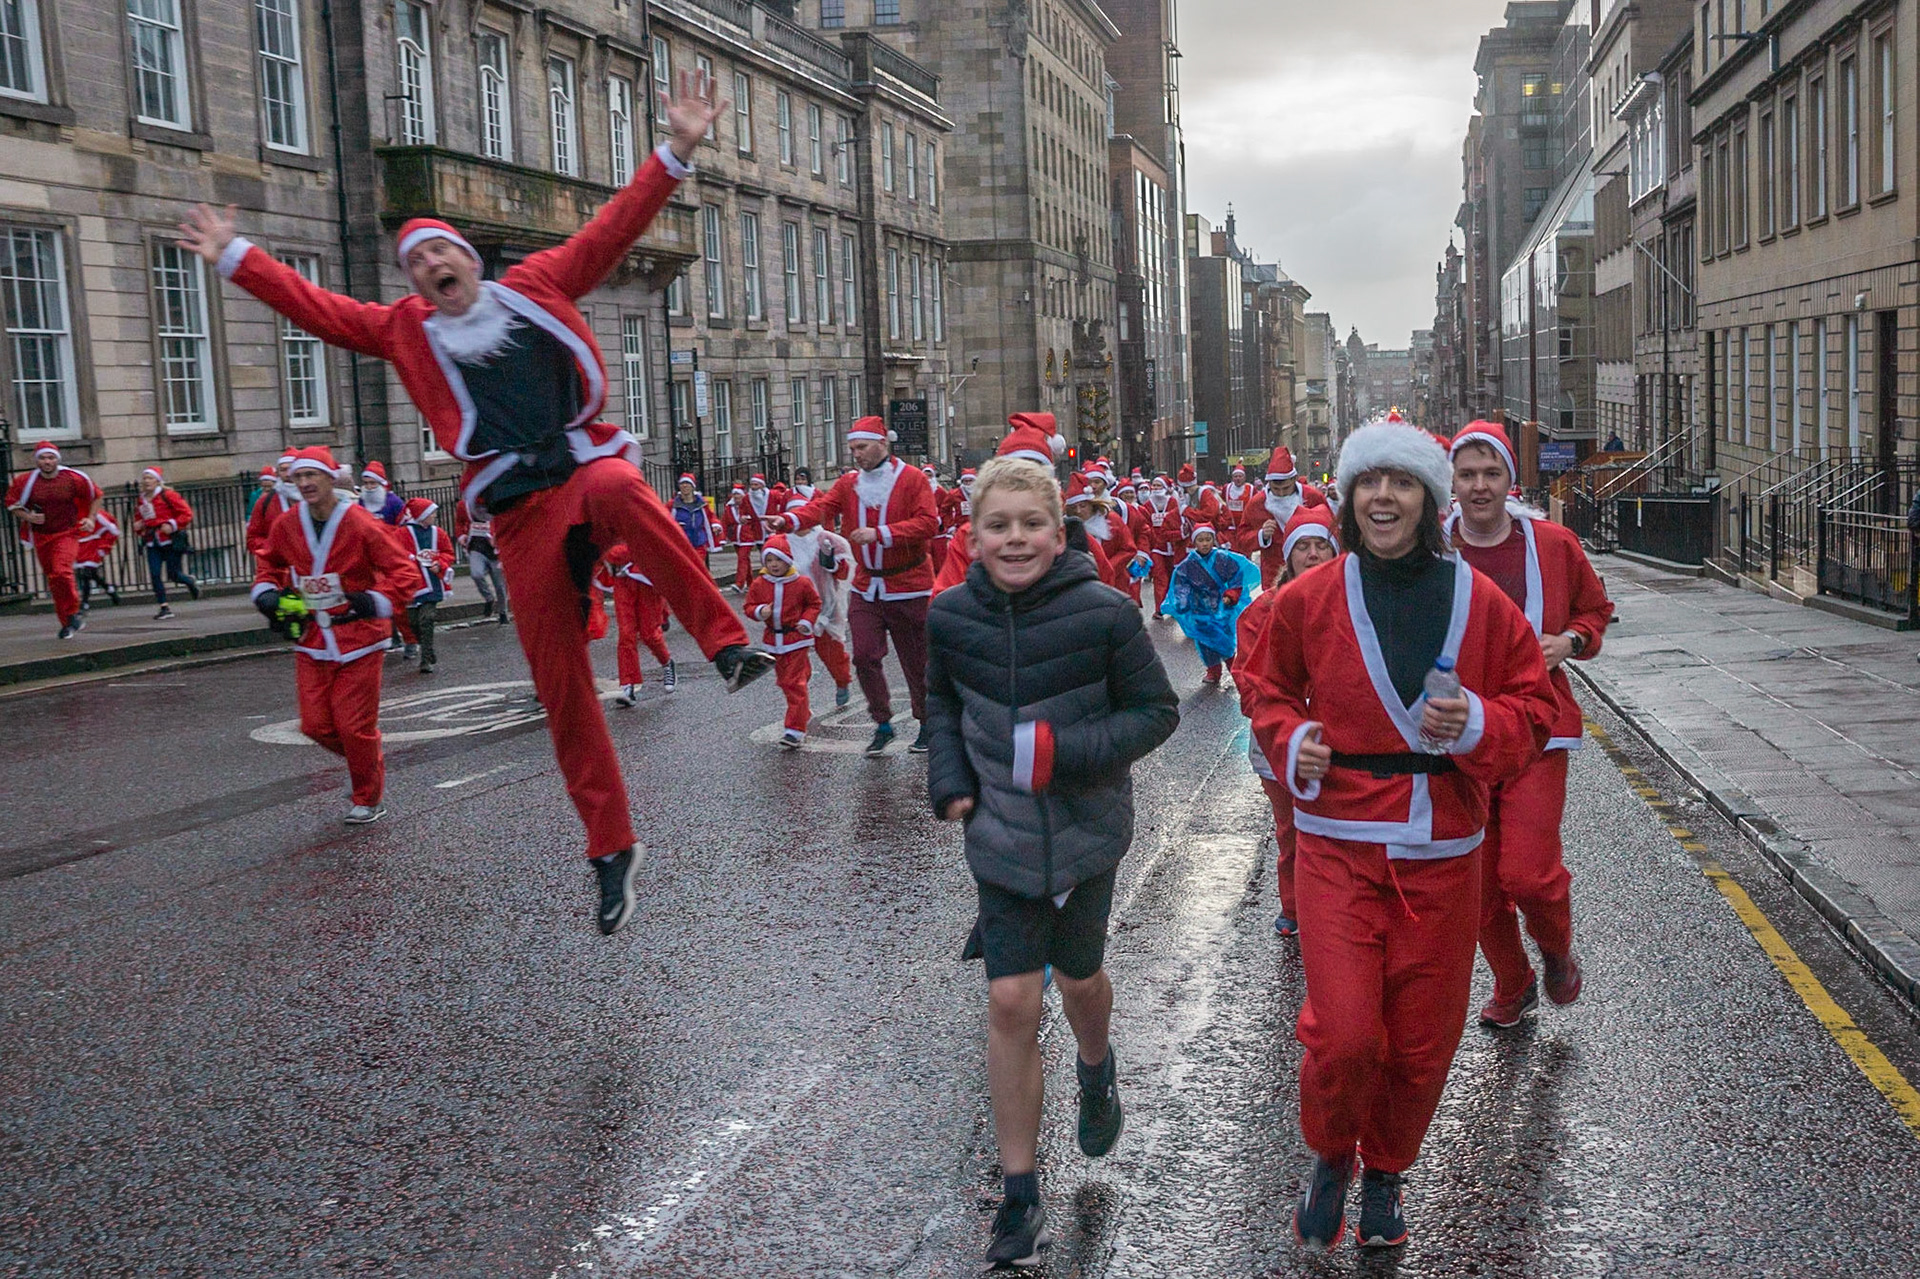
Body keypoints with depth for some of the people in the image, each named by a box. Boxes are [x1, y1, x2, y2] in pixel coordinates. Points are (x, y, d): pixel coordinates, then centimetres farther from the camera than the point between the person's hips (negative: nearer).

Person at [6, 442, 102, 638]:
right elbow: (12, 504, 9)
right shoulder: (25, 481, -5)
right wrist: (27, 517, -9)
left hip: (67, 534, -3)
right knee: (53, 579, 9)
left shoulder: (74, 478, -7)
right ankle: (66, 624, 21)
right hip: (41, 536, 3)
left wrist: (90, 518, -2)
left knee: (61, 571, -25)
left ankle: (73, 613, -4)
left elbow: (96, 495, 8)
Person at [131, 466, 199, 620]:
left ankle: (191, 583, 31)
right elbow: (138, 519, 26)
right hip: (153, 545, 5)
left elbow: (187, 513, -8)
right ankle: (164, 608, -2)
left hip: (171, 542, -5)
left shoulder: (168, 496, -6)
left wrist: (172, 525, -18)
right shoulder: (141, 501, 12)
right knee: (154, 574, -7)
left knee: (173, 575, -4)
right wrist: (137, 527, 4)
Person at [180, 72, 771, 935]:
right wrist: (237, 259, 13)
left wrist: (674, 153, 2)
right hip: (520, 511, 2)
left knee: (620, 489, -42)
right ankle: (612, 849, 11)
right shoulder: (405, 331, 16)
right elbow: (316, 308, 17)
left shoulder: (536, 286, 11)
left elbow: (615, 227, 8)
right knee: (561, 689, 0)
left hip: (589, 466, -2)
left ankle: (726, 643, -38)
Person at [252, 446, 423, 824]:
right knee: (316, 726, 3)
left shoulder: (361, 524, -13)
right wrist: (267, 595, 7)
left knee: (355, 727, -2)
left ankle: (368, 800, 19)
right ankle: (371, 761, 32)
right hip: (311, 643, 5)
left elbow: (406, 574, -13)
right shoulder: (286, 526, 3)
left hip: (357, 640, -5)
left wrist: (374, 603, -24)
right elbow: (269, 565, 24)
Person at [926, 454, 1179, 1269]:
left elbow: (1157, 711, -9)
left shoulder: (1104, 614, -17)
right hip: (1001, 836, 1)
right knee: (1010, 1003, -3)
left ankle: (1097, 1072, 56)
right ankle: (1020, 1197, 9)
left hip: (1086, 831, -1)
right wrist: (950, 779, -4)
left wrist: (1068, 752, -23)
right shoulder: (951, 616, -7)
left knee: (1079, 976, 19)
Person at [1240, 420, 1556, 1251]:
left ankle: (1386, 1170, 39)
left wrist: (1480, 725, -14)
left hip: (1442, 854, 2)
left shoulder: (1481, 603, 0)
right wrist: (1290, 743, -7)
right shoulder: (1308, 600, -2)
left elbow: (1535, 707, 7)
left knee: (1423, 1040, 10)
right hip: (1339, 846, -1)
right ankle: (1330, 1156, 21)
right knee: (1343, 1034, -11)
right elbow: (1273, 691, 13)